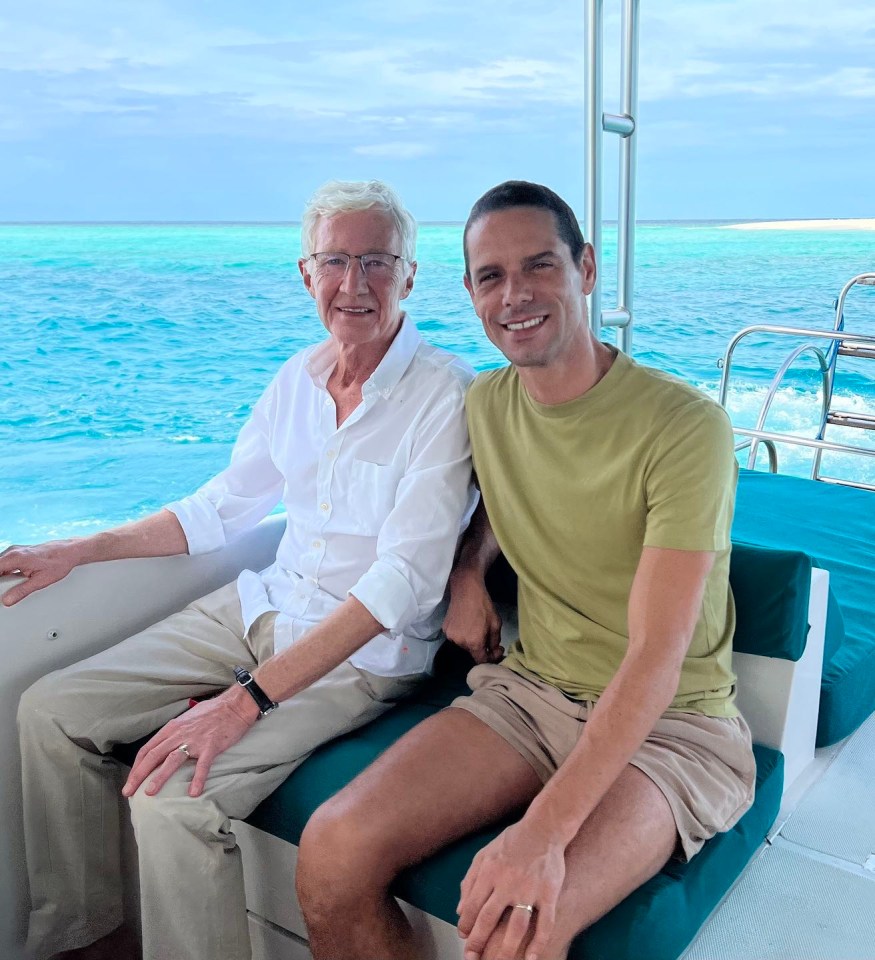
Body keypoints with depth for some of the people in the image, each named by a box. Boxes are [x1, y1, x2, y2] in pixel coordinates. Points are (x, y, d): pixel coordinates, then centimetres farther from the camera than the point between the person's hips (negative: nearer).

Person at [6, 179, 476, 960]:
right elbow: (222, 508, 16)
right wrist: (75, 552, 11)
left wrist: (246, 698, -28)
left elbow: (405, 580, -23)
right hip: (263, 606, 7)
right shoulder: (297, 379, 5)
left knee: (174, 800, -26)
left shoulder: (444, 395, -16)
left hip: (368, 652, -7)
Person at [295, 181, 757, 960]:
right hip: (528, 690, 5)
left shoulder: (685, 425, -18)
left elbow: (655, 660, -22)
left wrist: (545, 830, -30)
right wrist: (468, 571, 6)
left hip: (669, 721, -5)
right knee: (333, 852, -17)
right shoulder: (485, 402, 2)